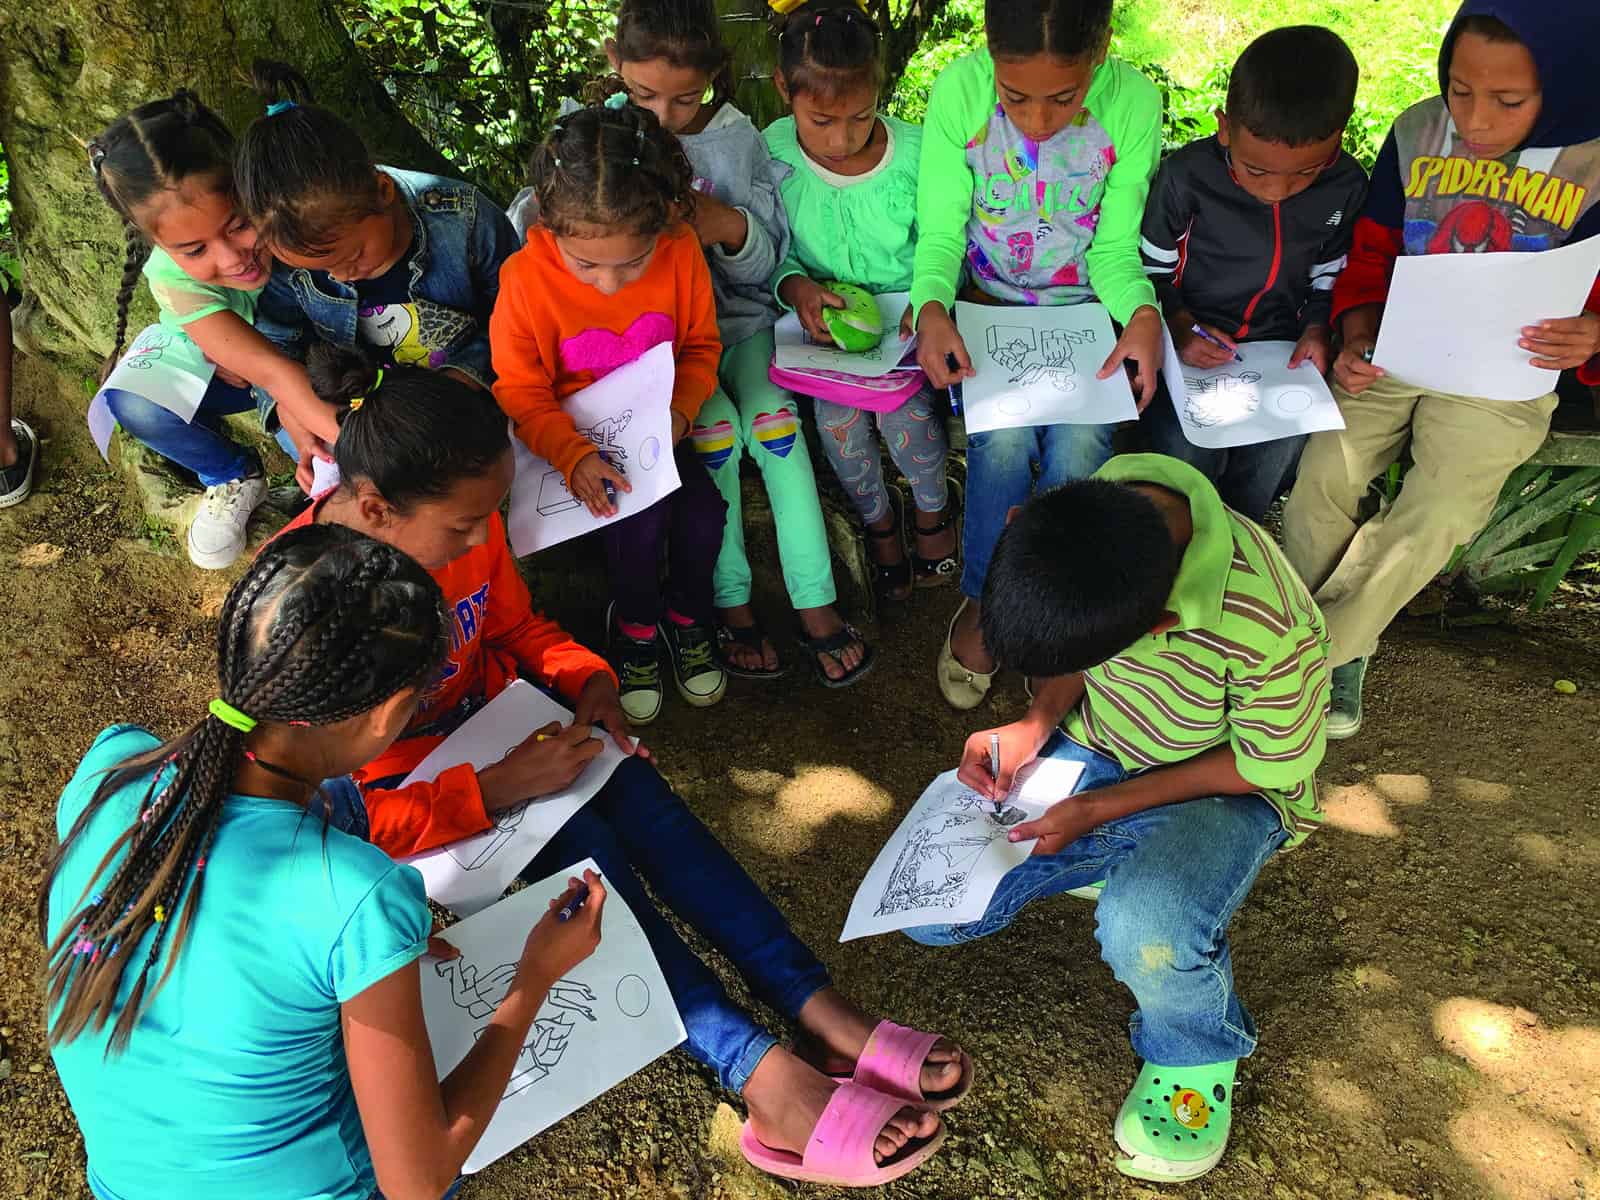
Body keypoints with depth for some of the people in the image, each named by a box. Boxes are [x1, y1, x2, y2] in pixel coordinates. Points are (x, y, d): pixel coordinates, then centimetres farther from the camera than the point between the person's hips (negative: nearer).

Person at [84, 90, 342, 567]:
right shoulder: (173, 278, -33)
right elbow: (273, 371, -45)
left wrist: (293, 410, -34)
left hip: (313, 355, 0)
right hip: (216, 363, 0)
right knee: (132, 402, -27)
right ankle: (233, 478, 0)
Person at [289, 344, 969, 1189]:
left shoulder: (463, 519, -13)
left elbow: (517, 624, 6)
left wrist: (588, 681, -13)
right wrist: (498, 790, -34)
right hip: (401, 795, -6)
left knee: (628, 783, -19)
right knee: (579, 841, -27)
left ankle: (816, 1011, -22)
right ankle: (762, 1076, -29)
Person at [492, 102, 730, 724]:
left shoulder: (681, 252, -15)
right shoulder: (526, 277, -21)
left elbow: (701, 347, 1)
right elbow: (520, 392, -12)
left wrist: (679, 412, -18)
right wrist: (573, 455, -28)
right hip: (578, 435, -2)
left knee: (703, 508, -20)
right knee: (641, 512, -25)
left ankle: (688, 614, 12)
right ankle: (634, 625, 6)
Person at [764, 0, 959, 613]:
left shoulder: (916, 153, -12)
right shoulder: (772, 154, -10)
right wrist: (797, 287, -21)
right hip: (824, 323, 1)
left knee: (903, 408, -25)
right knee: (839, 414, -24)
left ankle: (933, 507, 12)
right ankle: (877, 518, 10)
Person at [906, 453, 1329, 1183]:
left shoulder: (1267, 630, -38)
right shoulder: (1080, 525, -23)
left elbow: (1270, 763, -18)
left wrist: (1105, 808, -21)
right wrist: (1038, 724, -18)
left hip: (1224, 786, -4)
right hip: (1091, 746, 5)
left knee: (1146, 935, -37)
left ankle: (1196, 1053, 0)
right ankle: (1122, 867, 16)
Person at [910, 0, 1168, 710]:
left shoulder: (1133, 102, -16)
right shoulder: (959, 91, -17)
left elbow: (1114, 250, -7)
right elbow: (941, 233, -9)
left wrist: (1143, 314, -28)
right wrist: (932, 307, -30)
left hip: (1086, 310, 1)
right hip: (987, 307, 0)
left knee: (1080, 443, -25)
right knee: (1004, 435, -27)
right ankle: (983, 601, -1)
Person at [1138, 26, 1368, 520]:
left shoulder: (1346, 187, -7)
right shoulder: (1186, 175, -17)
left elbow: (1329, 275, 9)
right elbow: (1150, 267, -5)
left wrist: (1317, 327, -8)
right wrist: (1179, 325, -18)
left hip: (1279, 345, 3)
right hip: (1192, 339, -3)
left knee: (1280, 455, -15)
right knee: (1187, 455, -21)